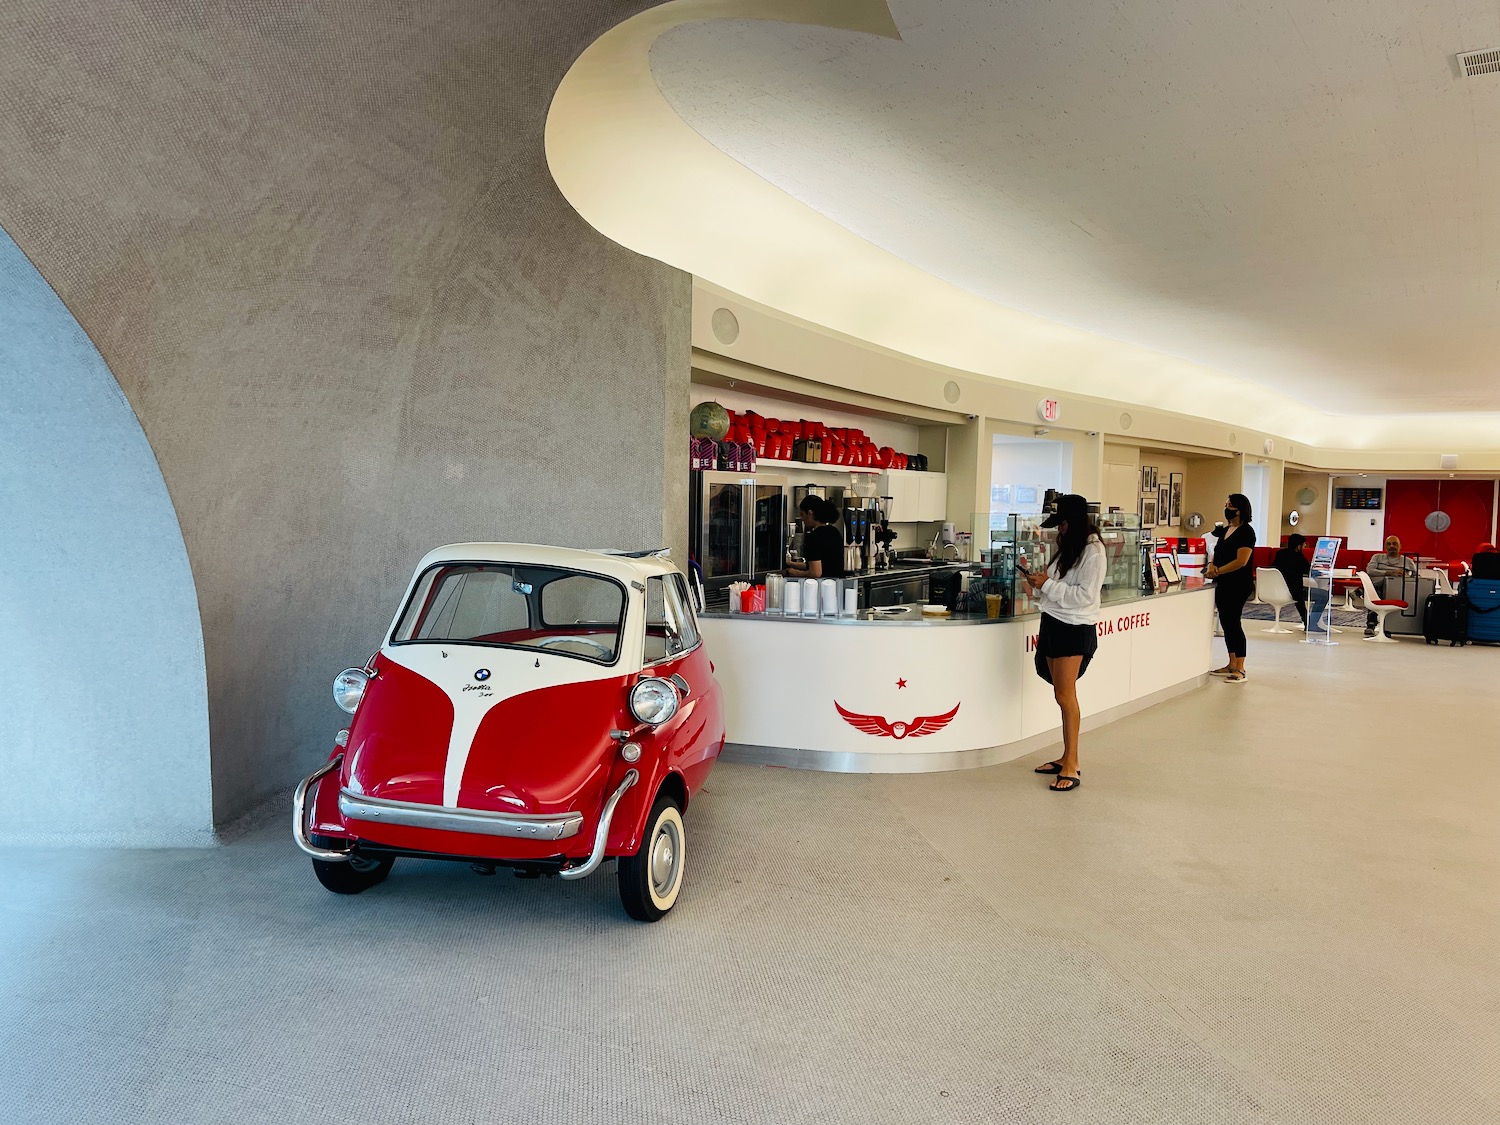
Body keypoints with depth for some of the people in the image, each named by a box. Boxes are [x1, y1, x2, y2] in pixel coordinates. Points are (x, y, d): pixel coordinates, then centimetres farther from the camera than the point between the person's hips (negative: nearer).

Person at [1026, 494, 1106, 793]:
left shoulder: (1092, 551, -12)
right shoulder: (1067, 547, 14)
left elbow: (1084, 595, -19)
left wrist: (1048, 584, -16)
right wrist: (1041, 582, 2)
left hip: (1074, 629, -8)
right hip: (1053, 624, 8)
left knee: (1065, 696, -8)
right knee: (1062, 695, 9)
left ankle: (1072, 766, -2)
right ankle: (1066, 757, 16)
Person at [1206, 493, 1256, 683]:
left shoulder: (1246, 532, -11)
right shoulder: (1225, 530, 15)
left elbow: (1241, 561, -19)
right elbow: (1218, 553, 19)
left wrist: (1217, 571, -19)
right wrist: (1211, 565, -2)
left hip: (1239, 584, -9)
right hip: (1223, 584, 9)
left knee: (1233, 622, -10)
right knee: (1226, 622, 11)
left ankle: (1240, 670, -6)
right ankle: (1232, 665, 19)